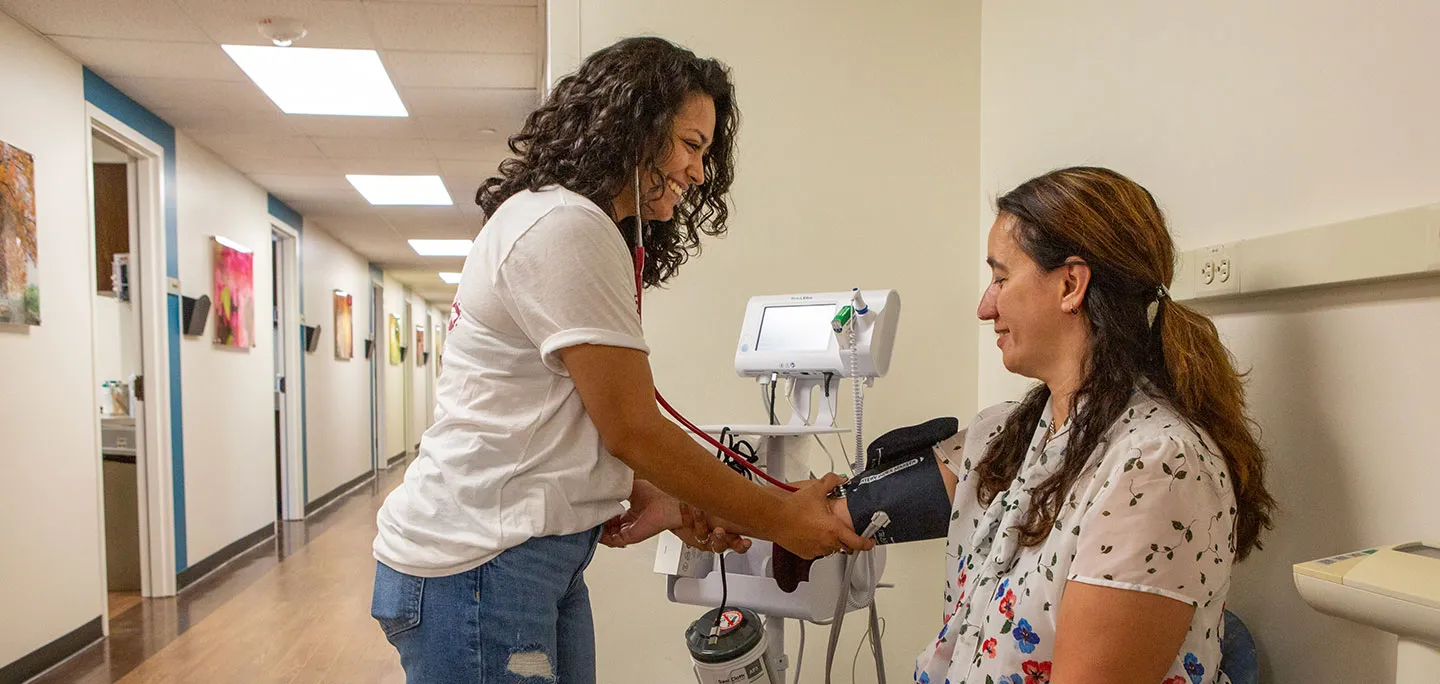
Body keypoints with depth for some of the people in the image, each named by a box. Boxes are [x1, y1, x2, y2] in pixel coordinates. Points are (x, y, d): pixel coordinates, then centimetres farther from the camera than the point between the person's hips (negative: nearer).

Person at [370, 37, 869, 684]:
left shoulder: (561, 222, 16)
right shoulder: (565, 226, -16)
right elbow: (631, 431, -17)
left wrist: (656, 499, 1)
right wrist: (781, 519, -8)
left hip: (535, 556, 9)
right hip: (476, 563, -9)